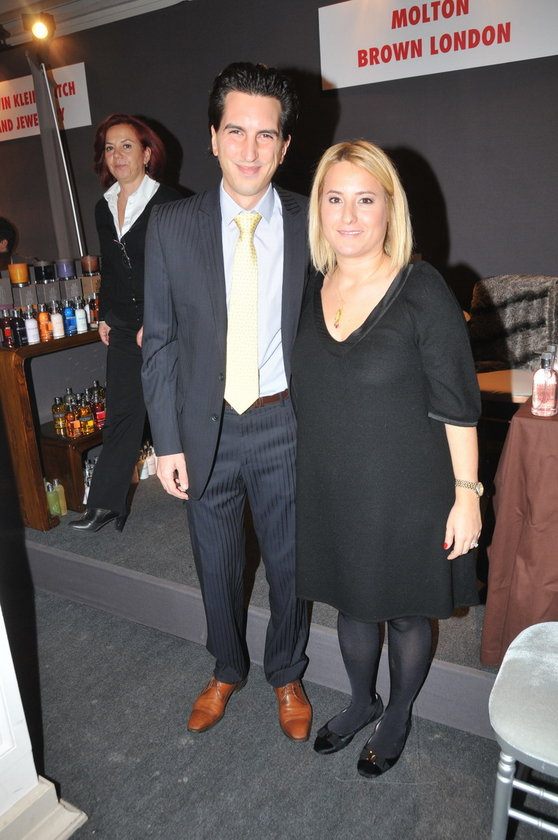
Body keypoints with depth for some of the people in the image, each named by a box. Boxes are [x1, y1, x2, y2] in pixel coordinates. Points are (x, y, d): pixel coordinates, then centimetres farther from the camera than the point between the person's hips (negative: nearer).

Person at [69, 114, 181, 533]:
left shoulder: (169, 202, -7)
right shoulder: (104, 208, 13)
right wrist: (104, 316, 13)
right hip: (123, 327, 5)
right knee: (121, 414, 6)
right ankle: (106, 505, 13)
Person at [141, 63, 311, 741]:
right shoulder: (171, 227, -4)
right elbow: (160, 343, -2)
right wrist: (167, 442, -4)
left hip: (285, 428, 0)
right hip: (206, 428, 1)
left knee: (289, 564, 15)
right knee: (217, 566, 19)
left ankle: (286, 674, 44)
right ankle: (226, 671, 47)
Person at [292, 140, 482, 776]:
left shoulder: (422, 291, -15)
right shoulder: (310, 292, 0)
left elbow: (457, 405, -12)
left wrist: (466, 494, -12)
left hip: (405, 495, -4)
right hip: (330, 492, 5)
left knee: (405, 612, 17)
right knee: (351, 604, 22)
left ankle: (397, 715, 45)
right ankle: (361, 702, 50)